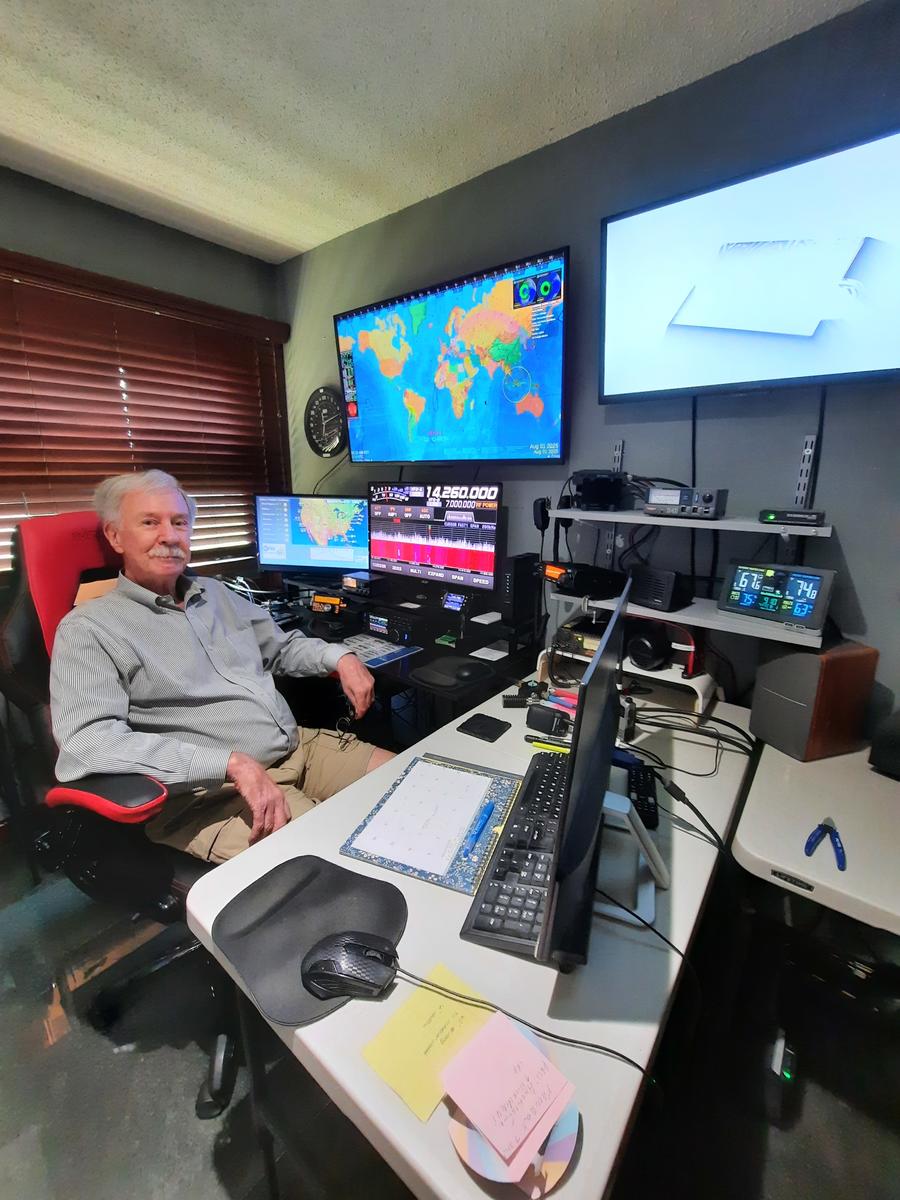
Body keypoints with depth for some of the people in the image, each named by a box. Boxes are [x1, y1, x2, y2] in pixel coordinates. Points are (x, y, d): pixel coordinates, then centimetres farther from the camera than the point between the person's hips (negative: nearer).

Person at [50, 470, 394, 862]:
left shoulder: (216, 593, 15)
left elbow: (281, 646, 25)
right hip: (213, 790, -7)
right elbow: (88, 742, -18)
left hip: (300, 746, 7)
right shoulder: (88, 628, -4)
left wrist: (339, 657, 4)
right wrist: (231, 763, -26)